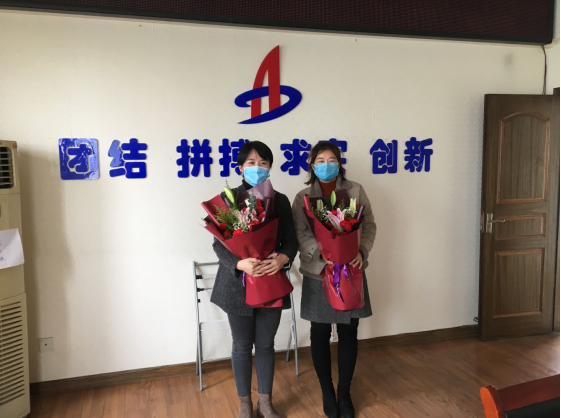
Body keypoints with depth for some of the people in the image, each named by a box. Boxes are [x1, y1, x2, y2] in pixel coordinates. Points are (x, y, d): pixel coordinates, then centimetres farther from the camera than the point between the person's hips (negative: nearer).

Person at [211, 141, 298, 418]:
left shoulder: (280, 201, 4)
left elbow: (291, 239, 1)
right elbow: (219, 243, -8)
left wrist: (283, 258, -21)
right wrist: (239, 263, -26)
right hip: (238, 283, -2)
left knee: (266, 344, 15)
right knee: (242, 345, 13)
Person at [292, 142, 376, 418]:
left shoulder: (356, 190, 3)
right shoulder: (302, 197, 1)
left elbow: (369, 225, 3)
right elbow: (299, 233, -9)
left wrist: (362, 251, -14)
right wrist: (323, 252, -24)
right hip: (317, 273, 0)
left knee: (348, 333, 8)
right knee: (320, 334, 9)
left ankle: (344, 393, 26)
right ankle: (327, 393, 27)